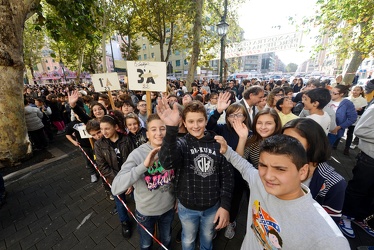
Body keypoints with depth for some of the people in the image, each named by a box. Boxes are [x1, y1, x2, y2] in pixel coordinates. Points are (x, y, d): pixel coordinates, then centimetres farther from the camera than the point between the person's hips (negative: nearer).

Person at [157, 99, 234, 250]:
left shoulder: (217, 143, -11)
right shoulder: (181, 143, -16)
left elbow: (227, 176, -6)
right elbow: (167, 162, -37)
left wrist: (225, 205, -9)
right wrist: (171, 128, -49)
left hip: (213, 206, 2)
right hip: (187, 207, -1)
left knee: (207, 238, 30)